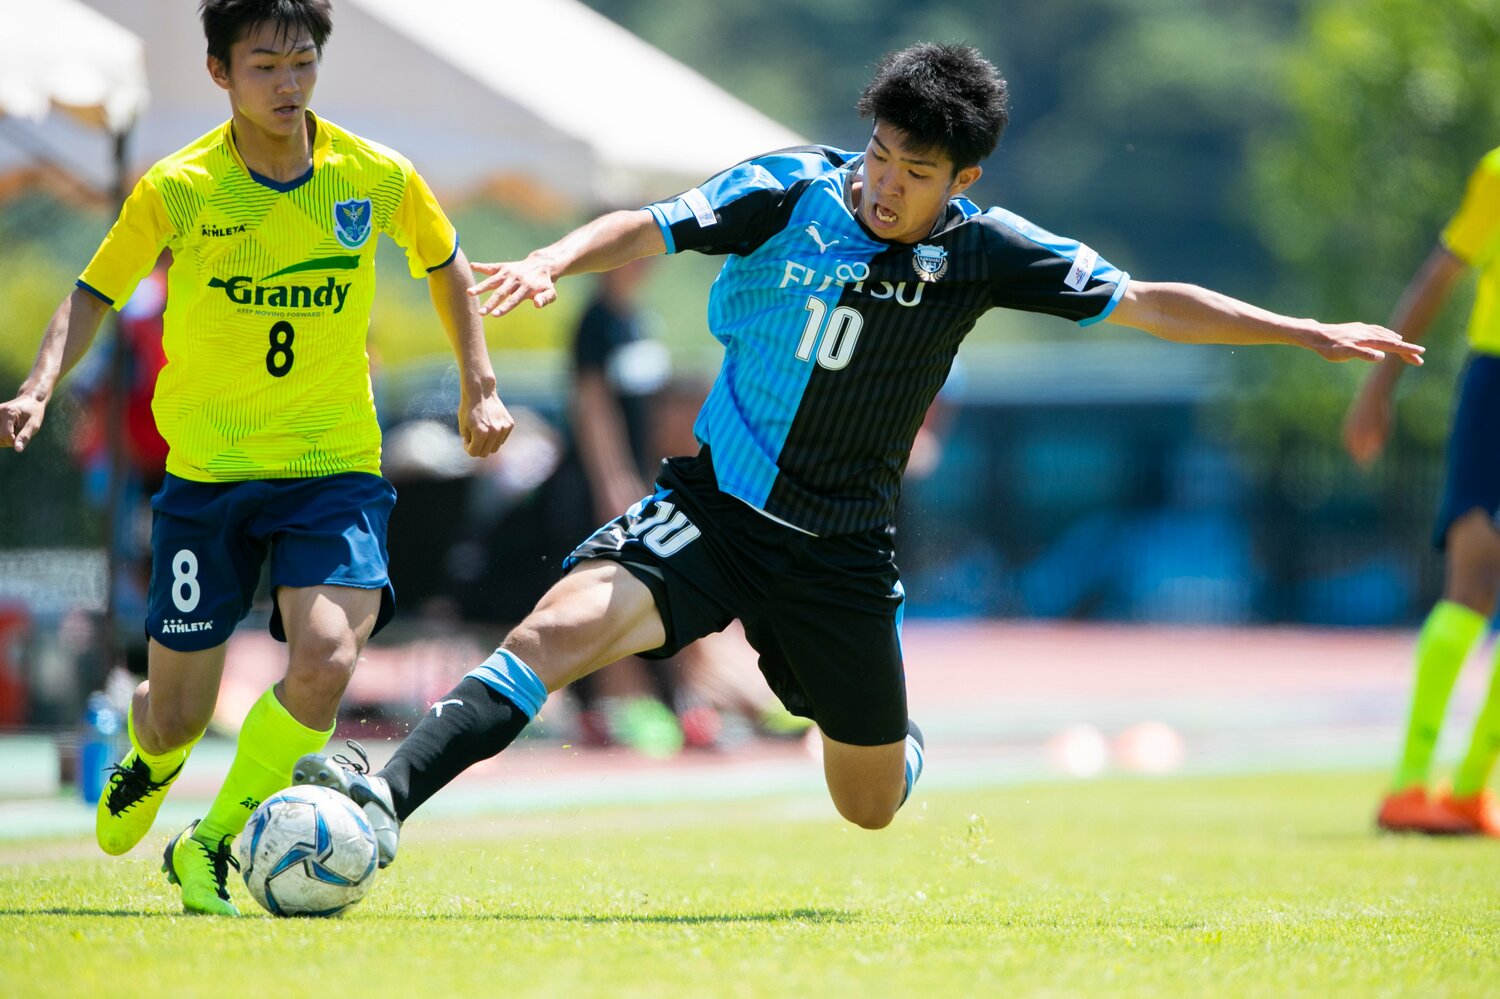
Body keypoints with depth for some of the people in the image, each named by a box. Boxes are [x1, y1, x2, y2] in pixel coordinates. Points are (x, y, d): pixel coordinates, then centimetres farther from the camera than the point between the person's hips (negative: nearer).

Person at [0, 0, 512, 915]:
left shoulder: (378, 179, -4)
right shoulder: (176, 191, -8)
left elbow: (445, 263, 16)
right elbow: (95, 293, 4)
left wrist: (480, 385, 12)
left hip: (336, 470, 0)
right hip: (207, 473, 0)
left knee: (325, 659, -26)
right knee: (179, 716, 5)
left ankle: (210, 846, -4)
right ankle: (150, 759, 46)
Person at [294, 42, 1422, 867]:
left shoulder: (984, 251, -5)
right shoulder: (789, 191, -8)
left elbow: (1148, 301, 1)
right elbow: (649, 228, -13)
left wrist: (1311, 333, 0)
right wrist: (552, 260, -34)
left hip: (843, 554, 2)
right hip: (715, 507, -2)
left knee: (869, 805, 12)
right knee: (562, 627, -28)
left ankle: (901, 745, 49)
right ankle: (389, 797, -36)